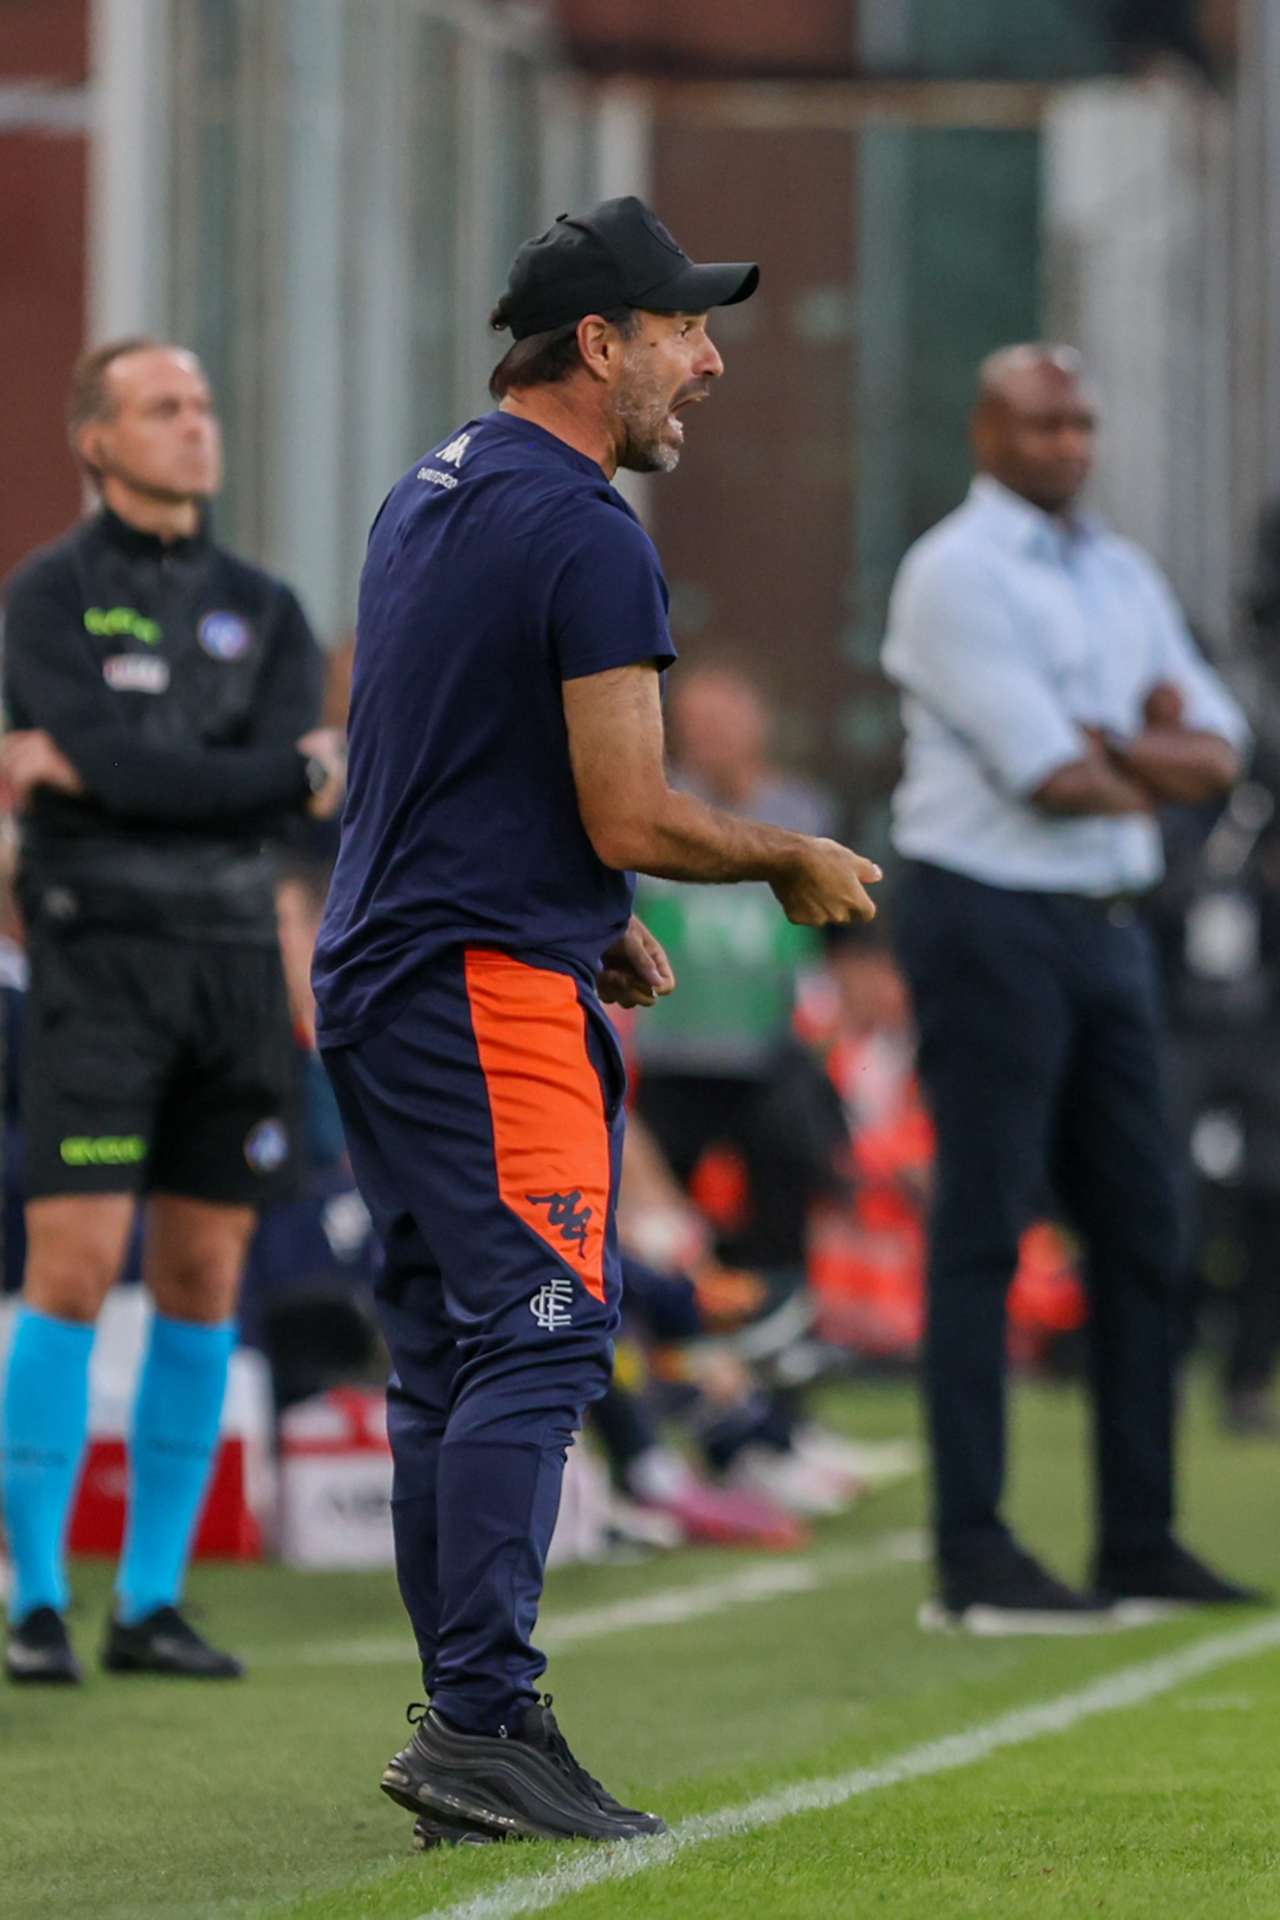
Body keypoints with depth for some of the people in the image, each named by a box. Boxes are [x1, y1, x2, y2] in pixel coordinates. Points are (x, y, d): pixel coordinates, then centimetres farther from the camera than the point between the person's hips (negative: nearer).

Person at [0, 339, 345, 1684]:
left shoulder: (265, 611, 12)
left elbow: (304, 786, -5)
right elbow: (120, 763, -16)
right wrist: (292, 774, -8)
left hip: (234, 960, 5)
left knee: (203, 1281, 3)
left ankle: (152, 1602, 9)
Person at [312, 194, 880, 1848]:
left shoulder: (426, 497, 17)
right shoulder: (588, 536, -13)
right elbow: (630, 818, -15)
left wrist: (585, 918, 25)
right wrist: (796, 863, 0)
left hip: (376, 976, 10)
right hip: (493, 988, -10)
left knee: (447, 1367, 9)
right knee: (537, 1341, -13)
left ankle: (468, 1734, 10)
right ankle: (480, 1722, -20)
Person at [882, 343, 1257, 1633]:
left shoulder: (1122, 578, 16)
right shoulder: (956, 572, -8)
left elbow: (1215, 756, 7)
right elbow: (1053, 779, -17)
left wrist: (1097, 746, -11)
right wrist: (1157, 762, 1)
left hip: (1107, 923, 8)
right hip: (991, 920, -8)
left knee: (1140, 1226, 8)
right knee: (983, 1230, -8)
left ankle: (1139, 1540, 14)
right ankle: (971, 1560, -8)